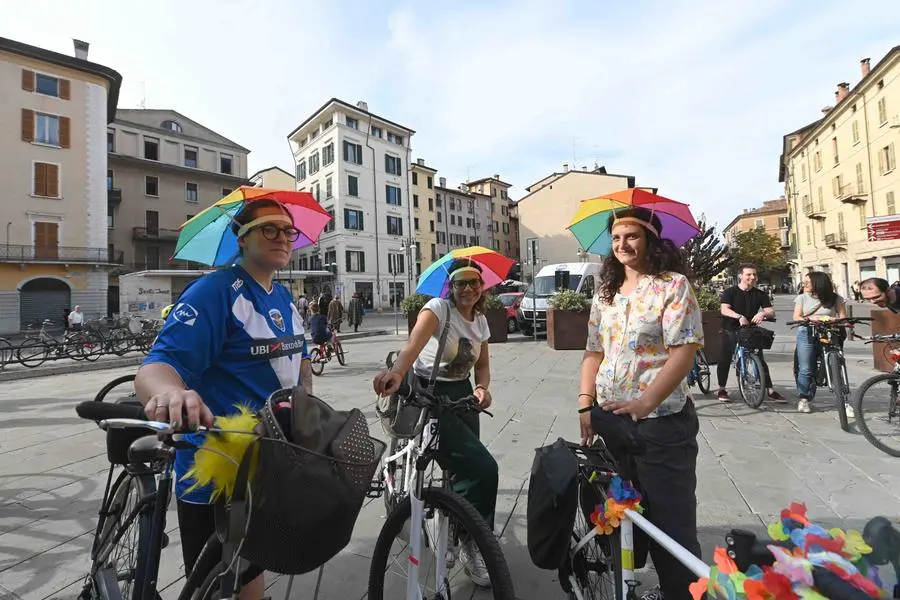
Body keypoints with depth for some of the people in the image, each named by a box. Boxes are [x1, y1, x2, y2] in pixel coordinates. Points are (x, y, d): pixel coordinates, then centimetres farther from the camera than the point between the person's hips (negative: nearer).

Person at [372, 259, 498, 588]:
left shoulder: (481, 320, 5)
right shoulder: (438, 307, -16)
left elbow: (482, 365, 12)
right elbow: (414, 344, -35)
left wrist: (482, 387, -10)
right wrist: (396, 372, -56)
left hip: (460, 394, 7)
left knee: (468, 467, 14)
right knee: (483, 468, -14)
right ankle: (473, 544, 12)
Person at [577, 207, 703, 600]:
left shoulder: (673, 285, -6)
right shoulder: (605, 293, 10)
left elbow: (684, 351, -16)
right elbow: (594, 352, 10)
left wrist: (644, 402, -24)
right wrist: (585, 404, 0)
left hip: (660, 421, -6)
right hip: (611, 419, 7)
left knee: (671, 517, 4)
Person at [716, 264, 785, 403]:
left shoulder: (760, 294, 7)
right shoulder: (730, 292, -3)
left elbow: (771, 312, -1)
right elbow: (724, 309, -16)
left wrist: (763, 313, -24)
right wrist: (739, 316, -33)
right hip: (731, 330, -3)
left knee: (760, 360, -1)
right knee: (725, 359, -3)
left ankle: (771, 391, 8)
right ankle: (722, 389, 8)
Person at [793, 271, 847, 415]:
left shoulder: (835, 298, 7)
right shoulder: (802, 298, 9)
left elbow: (843, 316, 2)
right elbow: (796, 317, 1)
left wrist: (835, 320, -20)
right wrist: (810, 318, -19)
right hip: (807, 335, 0)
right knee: (805, 369, -2)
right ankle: (803, 399, 9)